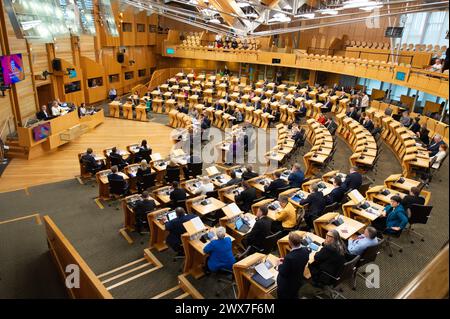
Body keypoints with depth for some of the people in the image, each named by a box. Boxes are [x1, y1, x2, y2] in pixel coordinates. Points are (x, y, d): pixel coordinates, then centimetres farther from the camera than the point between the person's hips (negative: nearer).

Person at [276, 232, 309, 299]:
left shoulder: (289, 257, -40)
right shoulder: (305, 250, -19)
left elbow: (283, 273, -26)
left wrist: (280, 265, -8)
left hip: (287, 285, -6)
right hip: (299, 281, 6)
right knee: (294, 296, 31)